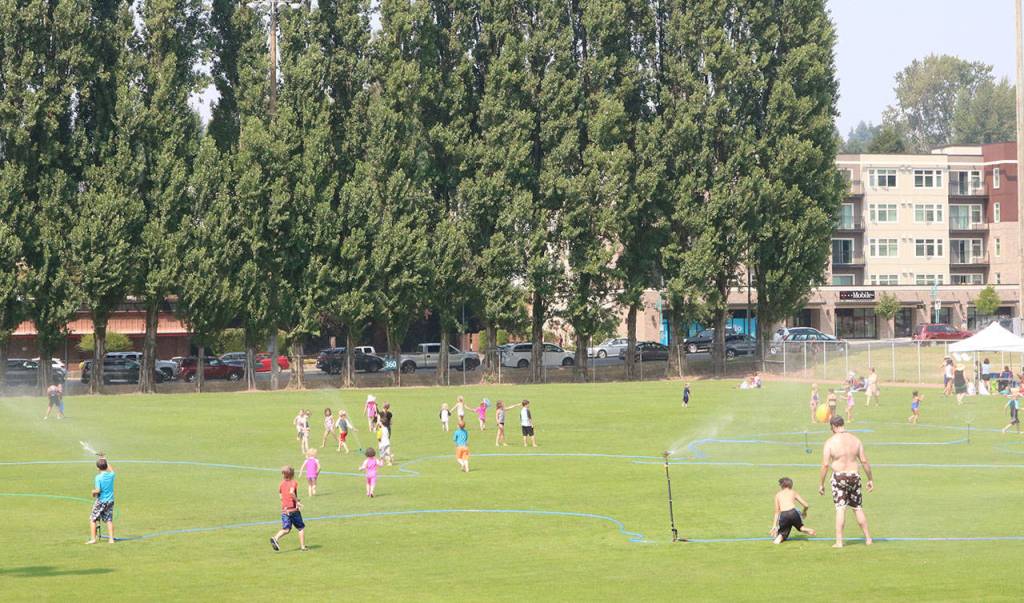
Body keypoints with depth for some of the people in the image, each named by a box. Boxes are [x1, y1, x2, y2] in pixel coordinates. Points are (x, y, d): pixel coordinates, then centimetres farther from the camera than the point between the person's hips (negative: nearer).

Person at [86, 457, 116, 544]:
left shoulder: (98, 477, -16)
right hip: (110, 501, 5)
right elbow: (111, 470, 24)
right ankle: (111, 539, 5)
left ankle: (93, 539, 3)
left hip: (100, 501, -5)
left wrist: (93, 492, -1)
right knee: (109, 520, 9)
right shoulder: (111, 475, -2)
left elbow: (97, 490, -22)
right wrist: (106, 461, 30)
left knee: (93, 519, 7)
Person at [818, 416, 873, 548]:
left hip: (839, 477, -3)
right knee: (858, 508, 15)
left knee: (840, 509, -1)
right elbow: (864, 461, 3)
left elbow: (825, 465, -10)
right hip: (854, 476, 3)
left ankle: (839, 542, -5)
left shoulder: (830, 442, -8)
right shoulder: (855, 440, 3)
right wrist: (870, 479, 11)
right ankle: (868, 538, 21)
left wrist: (821, 484, -3)